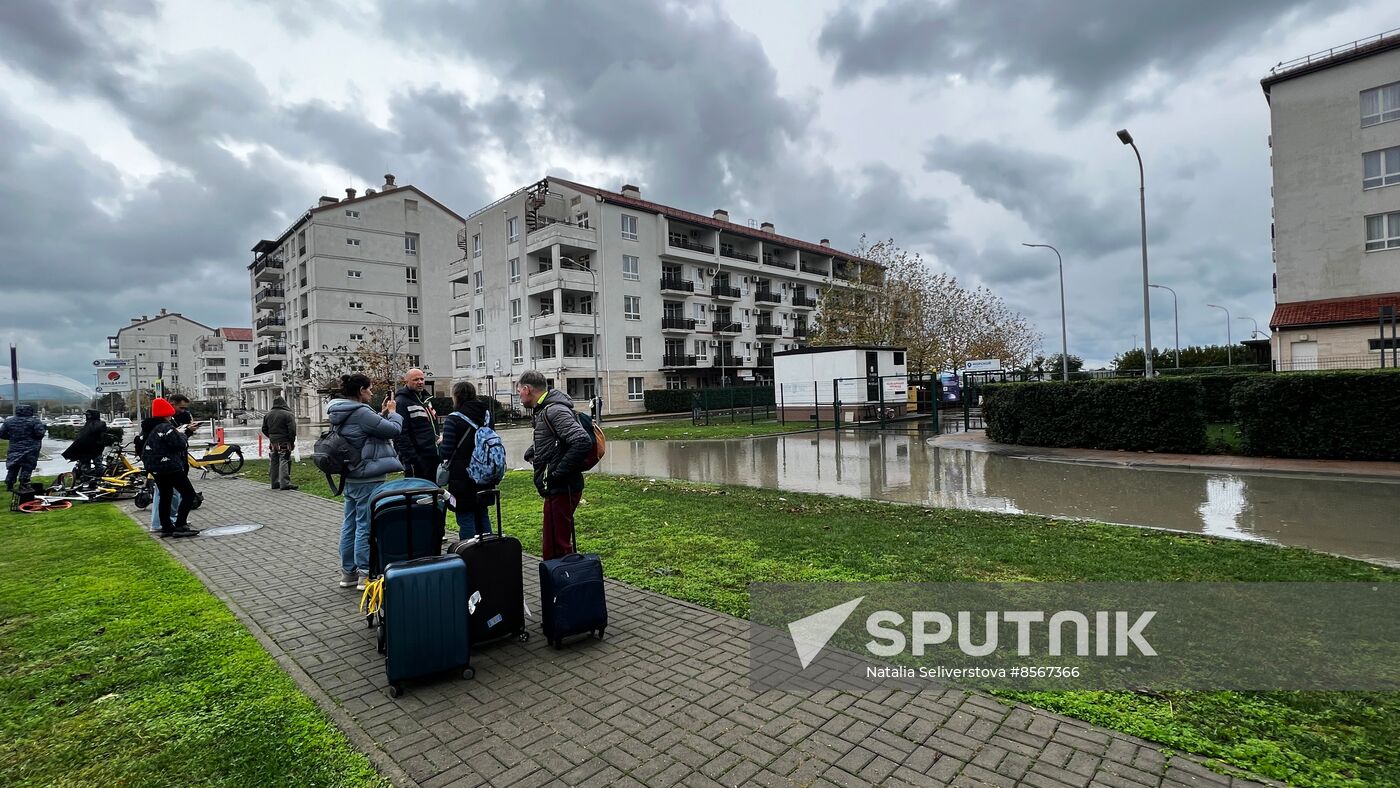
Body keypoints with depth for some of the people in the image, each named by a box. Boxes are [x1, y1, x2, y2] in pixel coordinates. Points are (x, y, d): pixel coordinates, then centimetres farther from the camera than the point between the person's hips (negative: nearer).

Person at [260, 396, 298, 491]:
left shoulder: (268, 415, 12)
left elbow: (264, 429, 16)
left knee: (275, 462, 14)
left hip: (273, 443, 6)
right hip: (284, 443, -6)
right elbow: (292, 430, -15)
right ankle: (285, 483, -14)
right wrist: (292, 442, -5)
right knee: (284, 461, -8)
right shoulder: (288, 414, -11)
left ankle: (275, 483, 20)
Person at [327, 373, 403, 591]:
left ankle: (348, 572, 26)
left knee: (350, 524, 16)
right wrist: (392, 412, 0)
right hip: (367, 479, -10)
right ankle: (366, 574, 4)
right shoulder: (360, 413, -21)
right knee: (366, 526, -3)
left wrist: (382, 414, 6)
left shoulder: (341, 413, 10)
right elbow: (393, 429, -18)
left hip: (351, 477, 10)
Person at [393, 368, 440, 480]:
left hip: (433, 457, 9)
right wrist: (410, 460, -23)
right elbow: (401, 435, -19)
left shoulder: (426, 399, 17)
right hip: (418, 460, -9)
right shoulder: (401, 402, -12)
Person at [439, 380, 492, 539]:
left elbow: (447, 451, -15)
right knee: (482, 515, 17)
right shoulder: (486, 415, 5)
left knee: (465, 518, 2)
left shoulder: (453, 419, -14)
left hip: (462, 477, -6)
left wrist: (441, 442, 4)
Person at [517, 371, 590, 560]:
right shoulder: (542, 411, 14)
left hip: (562, 489, -10)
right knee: (550, 547, 19)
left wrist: (558, 472, -23)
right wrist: (531, 453, 14)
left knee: (558, 547, -2)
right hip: (554, 489, 10)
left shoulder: (554, 410, -17)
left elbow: (582, 442, -29)